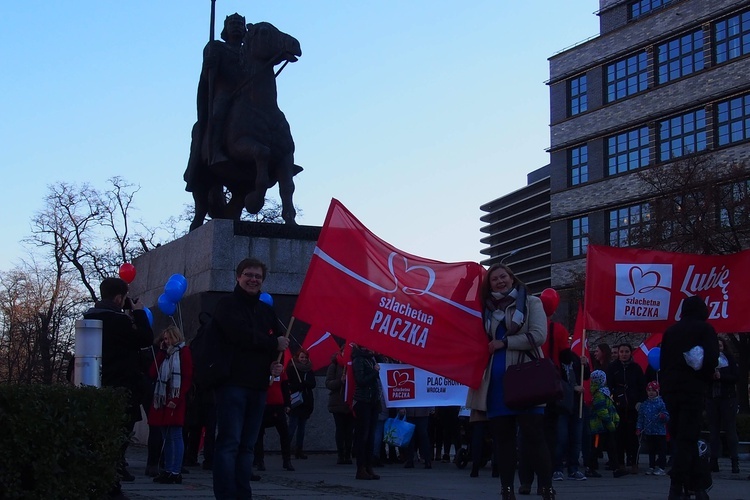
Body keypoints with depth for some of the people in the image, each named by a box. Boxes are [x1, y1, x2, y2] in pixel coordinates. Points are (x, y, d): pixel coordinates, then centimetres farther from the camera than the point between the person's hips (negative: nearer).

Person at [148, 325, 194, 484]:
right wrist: (161, 352, 7)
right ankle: (167, 470, 12)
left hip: (175, 401, -8)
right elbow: (153, 373, 9)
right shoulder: (165, 354, 22)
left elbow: (188, 377, -10)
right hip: (163, 399, 8)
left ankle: (176, 472, -11)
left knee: (175, 436, -9)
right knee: (166, 437, 8)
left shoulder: (183, 351, -1)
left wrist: (176, 399, -18)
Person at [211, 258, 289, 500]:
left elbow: (280, 341, 18)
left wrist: (276, 362, -4)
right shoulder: (228, 304, 1)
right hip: (232, 382, -6)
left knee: (247, 445, 7)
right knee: (229, 443, -10)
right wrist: (273, 344, -4)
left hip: (258, 385, 6)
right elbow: (240, 334, -15)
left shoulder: (266, 310, 21)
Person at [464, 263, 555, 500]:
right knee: (502, 438, 5)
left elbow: (538, 336, -8)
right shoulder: (488, 308, 16)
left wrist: (504, 342, -9)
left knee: (533, 436, -7)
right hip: (497, 382, 4)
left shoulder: (531, 303, 4)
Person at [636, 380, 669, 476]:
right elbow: (640, 418, 11)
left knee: (661, 450, 0)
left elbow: (667, 417, -6)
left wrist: (663, 417, -27)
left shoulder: (661, 403, -6)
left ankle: (661, 467, 5)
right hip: (649, 432, 4)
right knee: (651, 450, 12)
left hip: (660, 432, -4)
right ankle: (651, 466, 20)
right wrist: (639, 428, 5)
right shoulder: (644, 405, 7)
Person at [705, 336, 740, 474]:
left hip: (727, 399, -2)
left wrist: (721, 376, -16)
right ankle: (714, 462, 4)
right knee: (713, 431, 3)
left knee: (730, 430, -3)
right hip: (712, 399, 2)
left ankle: (735, 463, -4)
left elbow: (736, 377, -4)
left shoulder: (729, 359, 3)